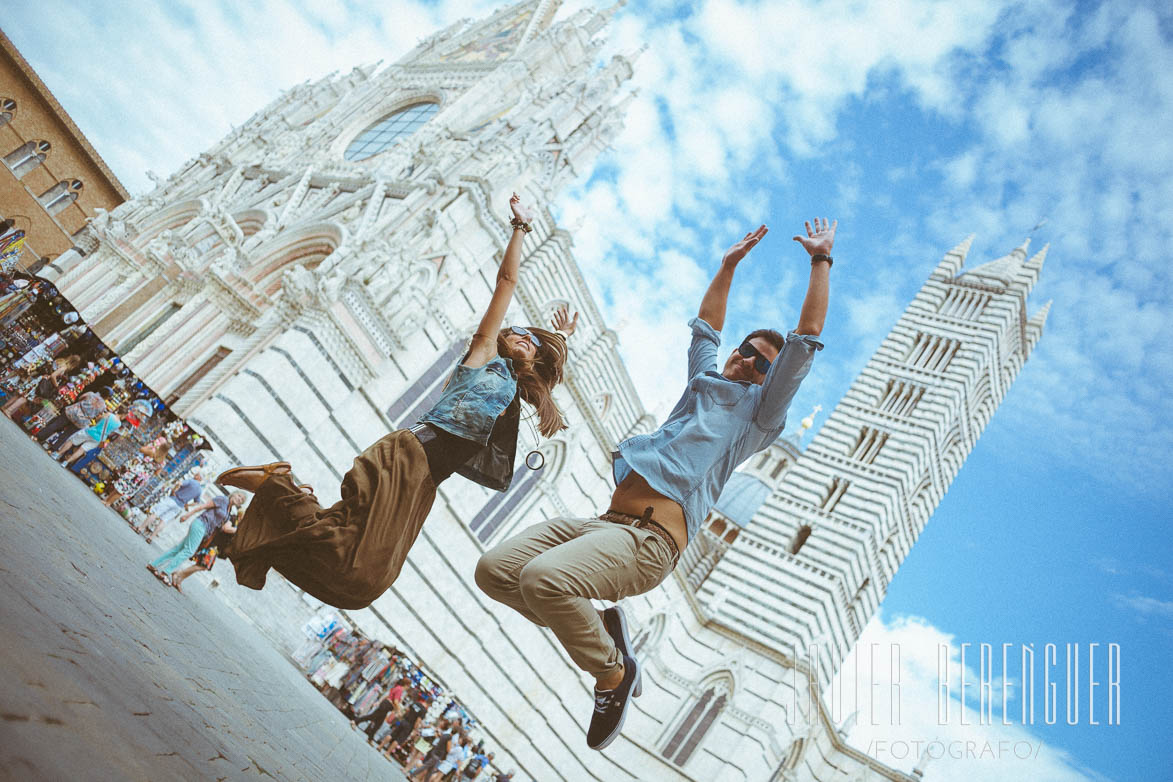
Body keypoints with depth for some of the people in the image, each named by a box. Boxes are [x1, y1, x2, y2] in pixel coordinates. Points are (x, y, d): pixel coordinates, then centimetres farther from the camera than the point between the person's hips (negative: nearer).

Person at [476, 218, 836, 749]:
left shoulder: (758, 409, 12)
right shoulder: (705, 383, 29)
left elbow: (806, 339, 10)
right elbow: (706, 326, 42)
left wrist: (821, 260, 17)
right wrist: (729, 264, 44)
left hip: (651, 538, -7)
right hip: (605, 521, 8)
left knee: (541, 576, -32)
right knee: (493, 570, -8)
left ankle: (614, 673, -5)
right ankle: (597, 629, 8)